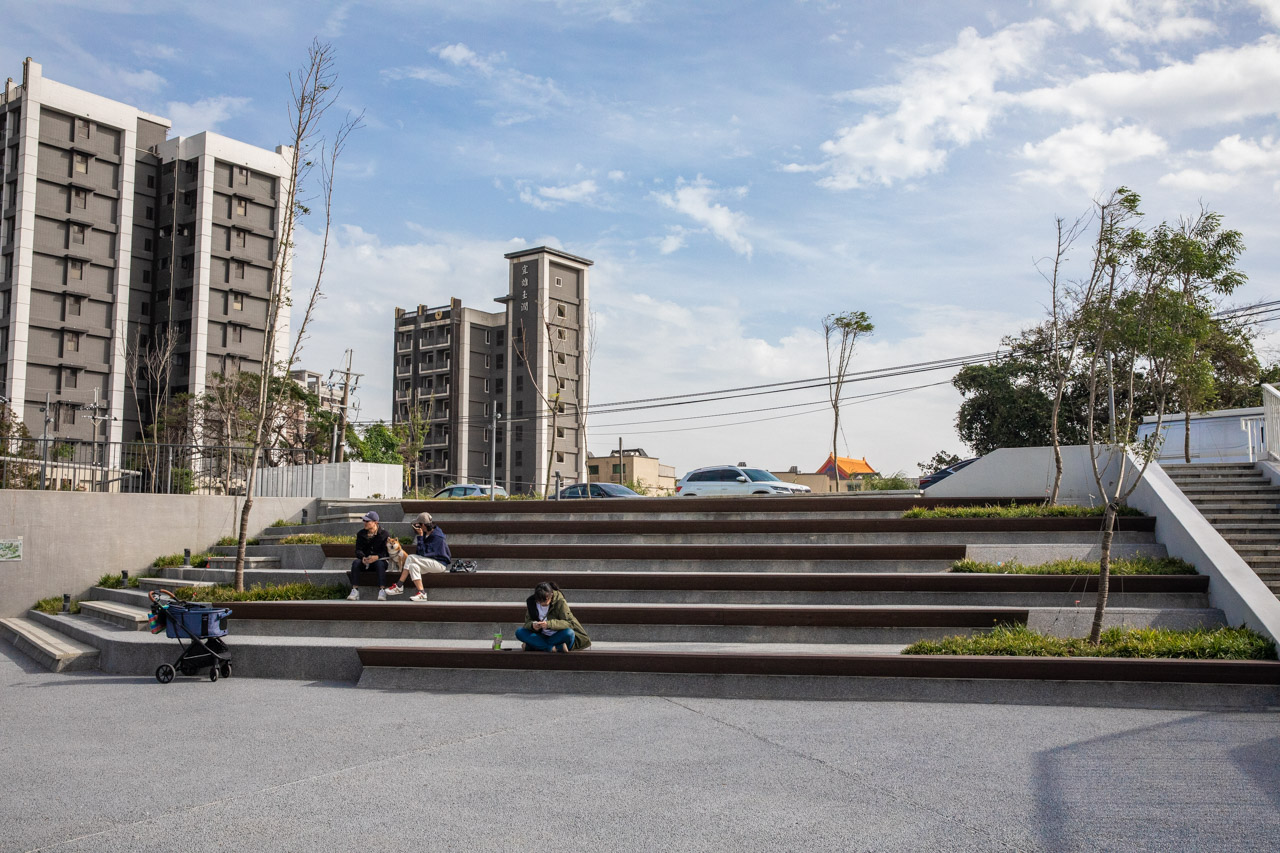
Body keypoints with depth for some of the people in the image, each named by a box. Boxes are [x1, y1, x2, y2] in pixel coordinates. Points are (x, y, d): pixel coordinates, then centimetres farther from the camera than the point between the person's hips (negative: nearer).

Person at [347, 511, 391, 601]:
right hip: (365, 560, 3)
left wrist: (376, 557, -30)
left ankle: (382, 591, -42)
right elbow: (358, 550, 0)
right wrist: (363, 557, -23)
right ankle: (355, 591, -33)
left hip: (379, 559, -3)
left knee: (380, 564, -37)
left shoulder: (383, 534, -3)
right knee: (355, 562, -28)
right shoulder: (361, 534, 8)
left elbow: (386, 551, -9)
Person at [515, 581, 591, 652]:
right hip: (541, 636, 4)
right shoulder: (532, 602, -3)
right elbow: (527, 622, -1)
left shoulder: (560, 602, -13)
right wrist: (532, 625, -26)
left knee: (569, 633, -37)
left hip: (557, 636, -4)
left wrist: (549, 624, -32)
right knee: (519, 632, -23)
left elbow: (570, 623, -19)